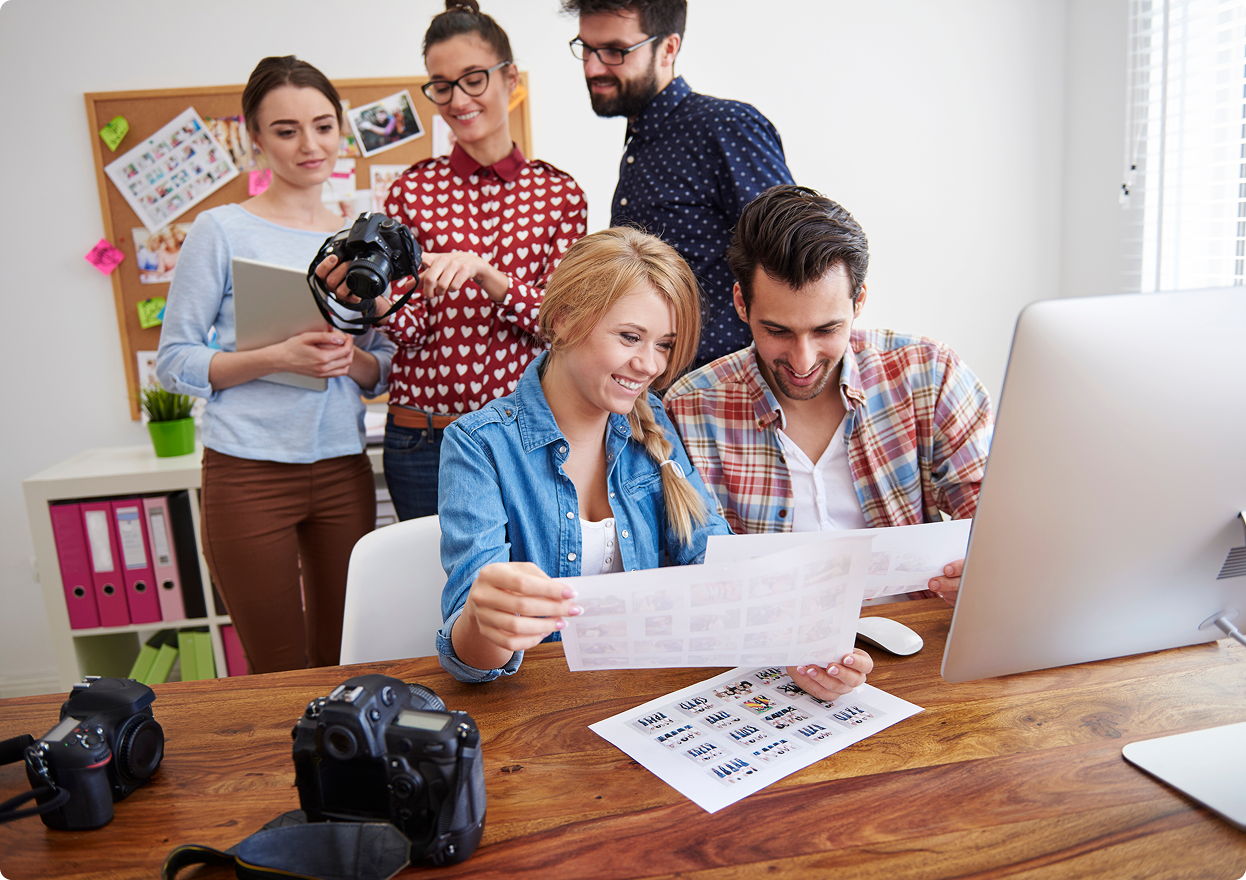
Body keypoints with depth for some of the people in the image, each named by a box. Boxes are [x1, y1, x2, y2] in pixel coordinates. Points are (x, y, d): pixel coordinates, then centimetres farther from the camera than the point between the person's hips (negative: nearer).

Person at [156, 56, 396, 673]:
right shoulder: (222, 231, -2)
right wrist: (276, 358, -18)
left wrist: (352, 358, -10)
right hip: (248, 475, -3)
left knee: (340, 663, 13)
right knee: (278, 673, 6)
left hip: (343, 471, 4)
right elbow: (174, 361, -3)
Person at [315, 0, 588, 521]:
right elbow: (413, 330, -2)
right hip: (423, 438, 0)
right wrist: (376, 299, -24)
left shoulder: (559, 193, 4)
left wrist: (484, 272, -21)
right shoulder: (413, 190, 3)